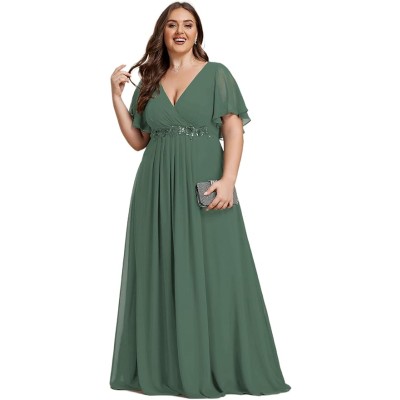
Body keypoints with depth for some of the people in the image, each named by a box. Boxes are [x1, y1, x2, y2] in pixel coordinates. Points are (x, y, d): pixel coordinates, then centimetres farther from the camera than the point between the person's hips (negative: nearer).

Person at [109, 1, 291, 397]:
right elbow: (137, 140, 12)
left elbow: (234, 131, -4)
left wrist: (228, 179, -19)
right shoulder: (149, 81, 14)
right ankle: (161, 365, 15)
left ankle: (215, 368, 9)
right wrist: (116, 93, 5)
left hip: (203, 187, -3)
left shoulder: (217, 74, 5)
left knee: (210, 272, -1)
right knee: (160, 273, 5)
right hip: (157, 189, 4)